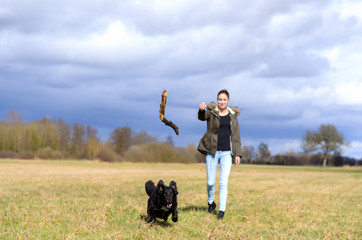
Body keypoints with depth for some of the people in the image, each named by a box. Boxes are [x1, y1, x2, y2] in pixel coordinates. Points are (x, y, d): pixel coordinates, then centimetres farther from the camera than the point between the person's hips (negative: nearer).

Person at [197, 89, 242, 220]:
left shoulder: (233, 115, 7)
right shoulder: (211, 112, -2)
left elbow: (236, 136, 8)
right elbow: (202, 116, -27)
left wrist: (237, 154, 1)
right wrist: (201, 109, -51)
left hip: (227, 153, 1)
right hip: (212, 151, -1)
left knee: (224, 183, -7)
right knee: (210, 182, 6)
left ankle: (222, 210, -2)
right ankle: (211, 203, 33)